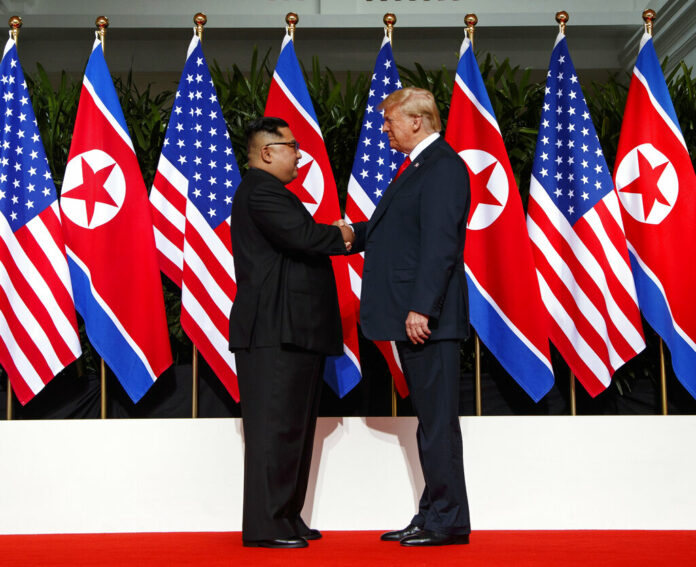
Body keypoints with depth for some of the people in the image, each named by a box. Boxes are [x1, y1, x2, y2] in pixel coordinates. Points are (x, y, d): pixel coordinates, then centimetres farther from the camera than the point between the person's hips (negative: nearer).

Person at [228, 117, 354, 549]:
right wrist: (340, 236, -6)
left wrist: (335, 238, 1)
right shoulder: (261, 191, -12)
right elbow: (302, 236, -24)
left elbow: (301, 239, 19)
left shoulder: (268, 191, 24)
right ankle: (265, 526, -5)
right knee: (275, 427, -9)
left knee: (293, 428, 14)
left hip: (292, 332, 11)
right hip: (274, 331, -11)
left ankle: (286, 518, 20)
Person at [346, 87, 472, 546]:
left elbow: (439, 244, -20)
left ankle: (448, 522, 3)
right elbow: (388, 231, 25)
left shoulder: (442, 167, -12)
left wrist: (421, 309, -24)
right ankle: (433, 516, 21)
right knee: (429, 418, 14)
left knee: (439, 419, -4)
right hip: (412, 318, 10)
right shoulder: (417, 167, 20)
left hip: (429, 318, -10)